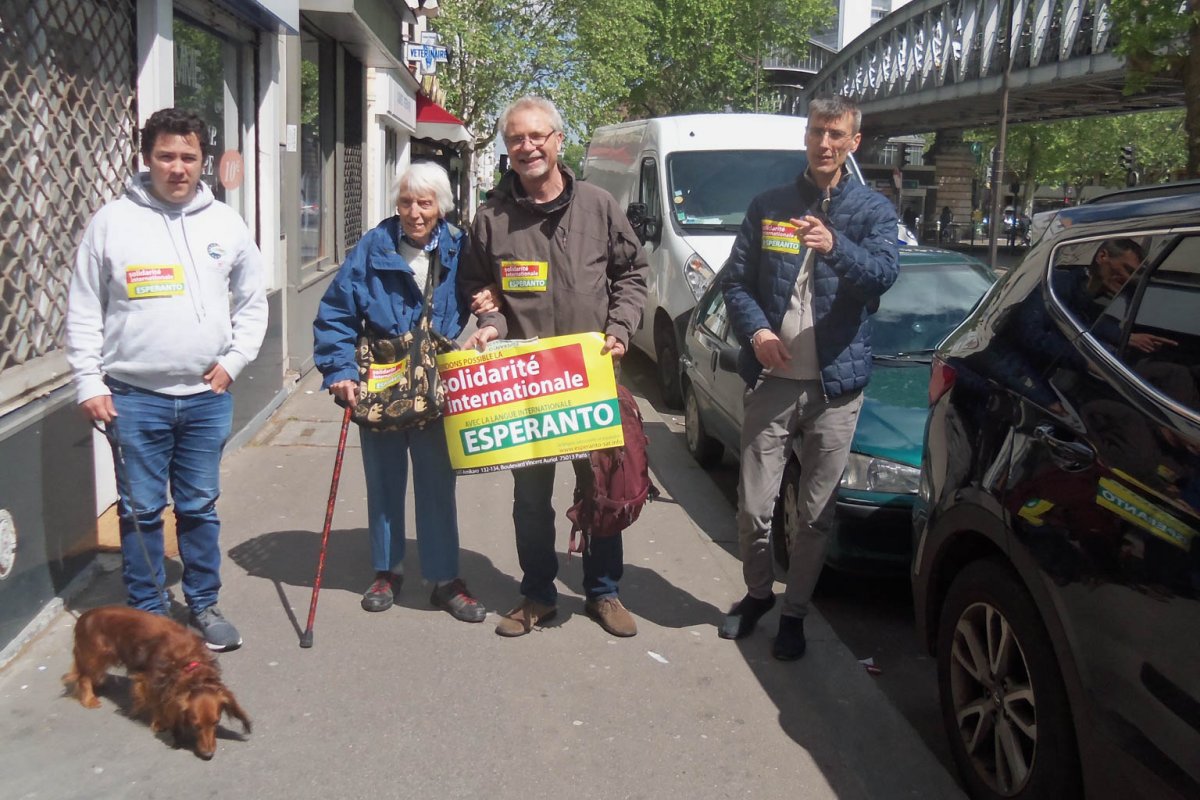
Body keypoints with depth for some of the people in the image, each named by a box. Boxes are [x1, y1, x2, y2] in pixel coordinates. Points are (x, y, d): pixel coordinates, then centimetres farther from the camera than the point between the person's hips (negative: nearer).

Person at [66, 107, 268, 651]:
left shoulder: (225, 223, 5)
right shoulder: (112, 222, -1)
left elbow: (253, 301, 13)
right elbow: (83, 311, 1)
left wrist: (234, 360, 1)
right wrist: (88, 383, -4)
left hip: (208, 396, 2)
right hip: (133, 397, -1)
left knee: (200, 507, 12)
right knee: (141, 510, 7)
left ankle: (204, 605, 26)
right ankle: (146, 612, 21)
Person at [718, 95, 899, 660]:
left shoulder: (873, 210, 3)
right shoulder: (768, 206, 9)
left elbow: (884, 272, -16)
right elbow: (735, 280, 8)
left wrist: (835, 246, -36)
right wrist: (755, 331, -11)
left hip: (836, 384, -1)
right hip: (772, 379, 1)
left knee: (816, 513, 7)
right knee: (753, 506, 4)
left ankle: (794, 612, 25)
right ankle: (757, 593, 29)